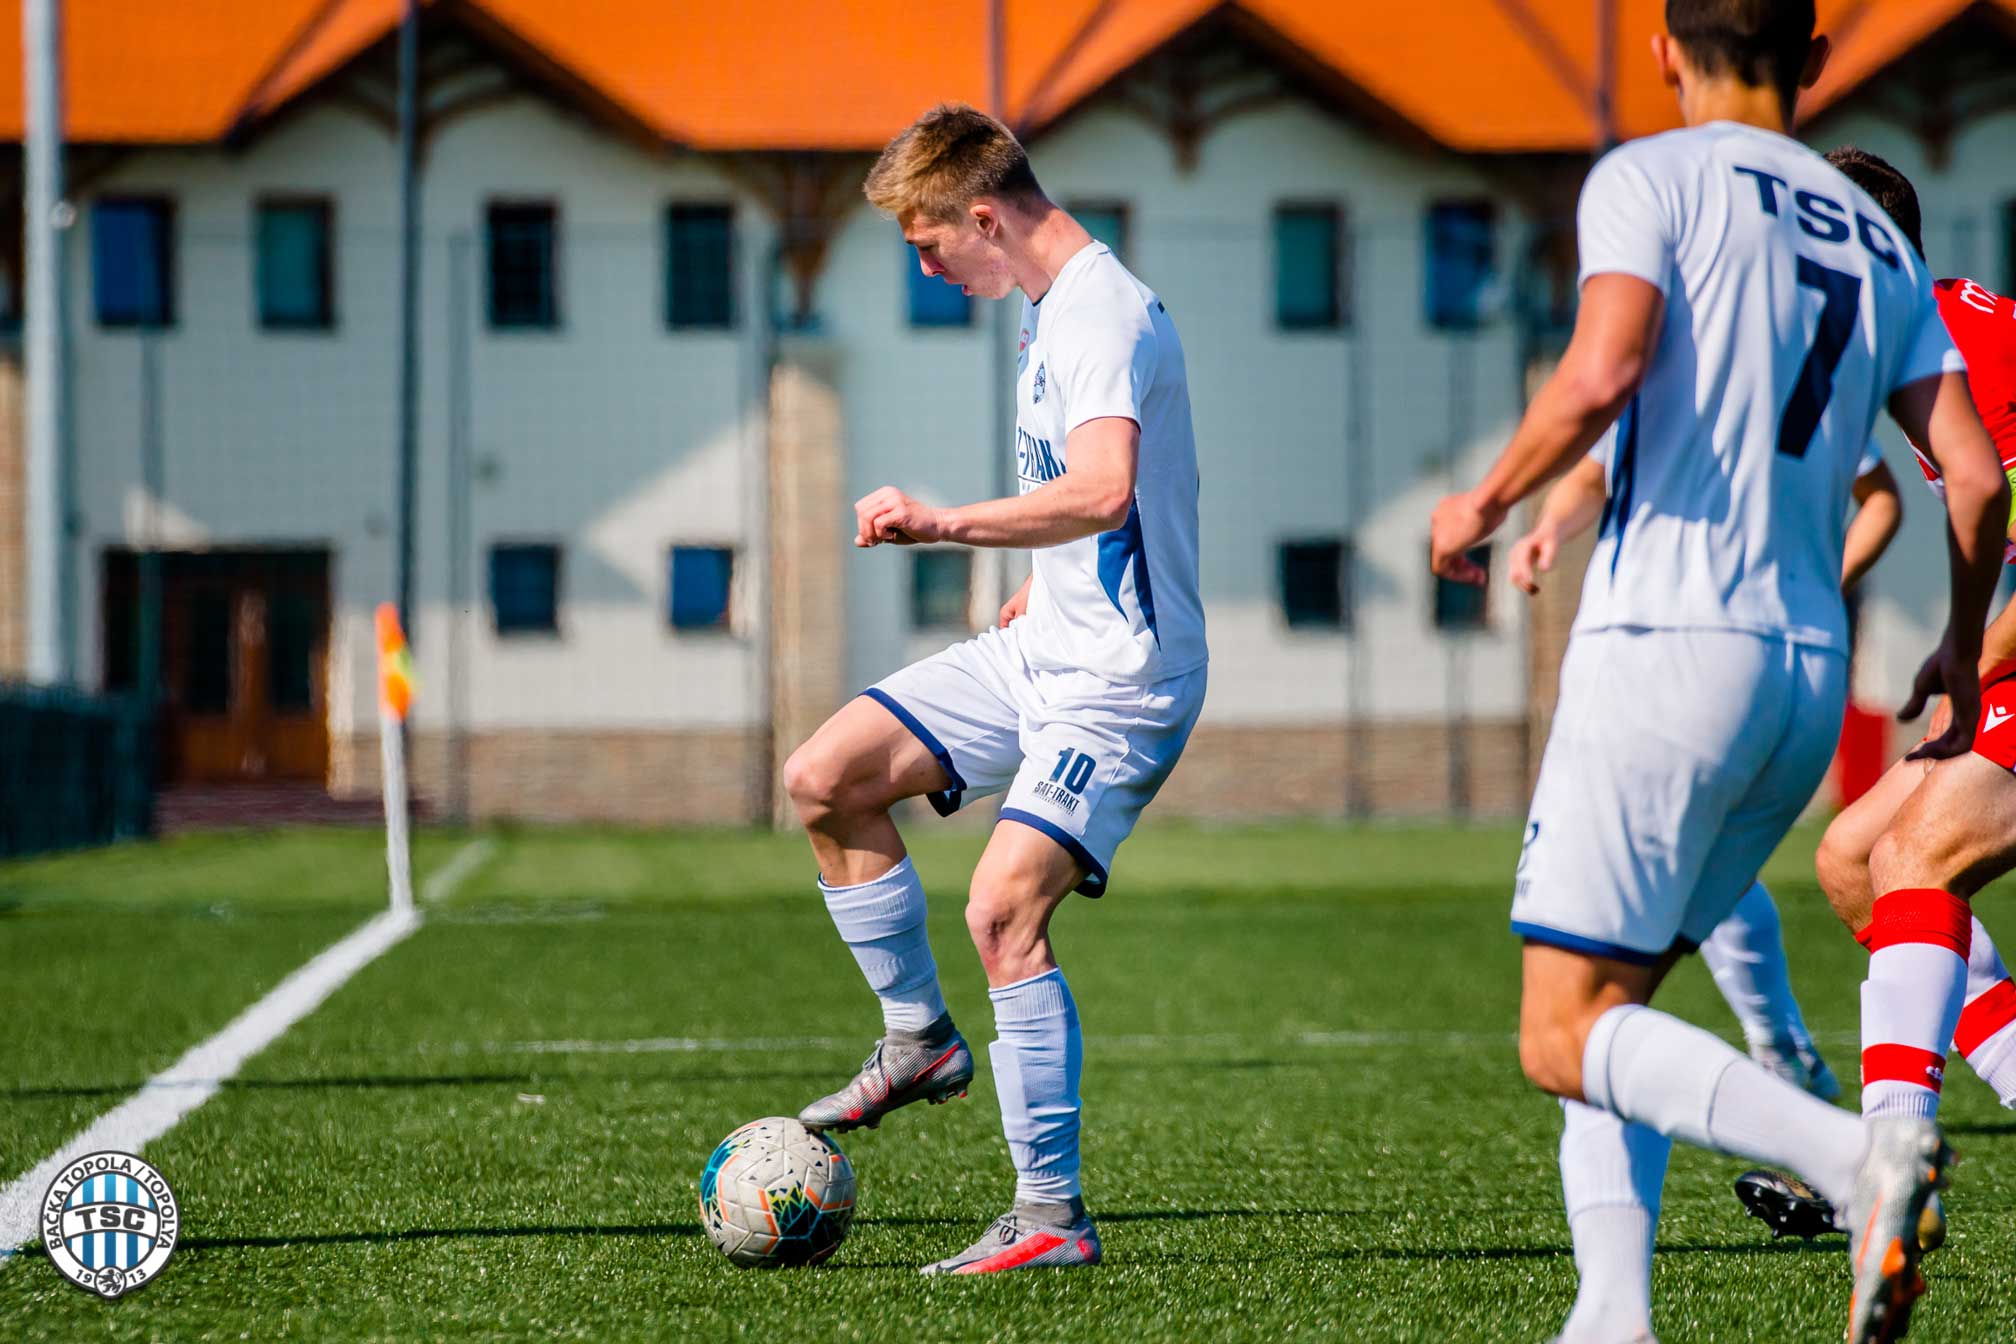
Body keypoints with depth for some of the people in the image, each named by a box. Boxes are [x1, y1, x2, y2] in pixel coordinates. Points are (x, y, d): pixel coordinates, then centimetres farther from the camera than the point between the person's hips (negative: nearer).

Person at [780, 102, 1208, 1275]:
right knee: (826, 780, 6)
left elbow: (1103, 488, -37)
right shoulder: (1056, 308, 12)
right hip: (1041, 651, 10)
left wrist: (946, 525, -36)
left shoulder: (1105, 314, -20)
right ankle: (922, 1040, 18)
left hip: (1122, 674, -10)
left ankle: (1053, 1216, -16)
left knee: (1005, 906, -20)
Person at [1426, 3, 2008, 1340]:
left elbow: (1600, 377, -18)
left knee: (1566, 1037, -6)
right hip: (1810, 677, 7)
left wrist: (1486, 503, -1)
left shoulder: (1650, 177, -1)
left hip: (1669, 642, -7)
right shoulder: (1878, 241, 16)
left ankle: (1853, 1153, -27)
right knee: (1606, 1005, 17)